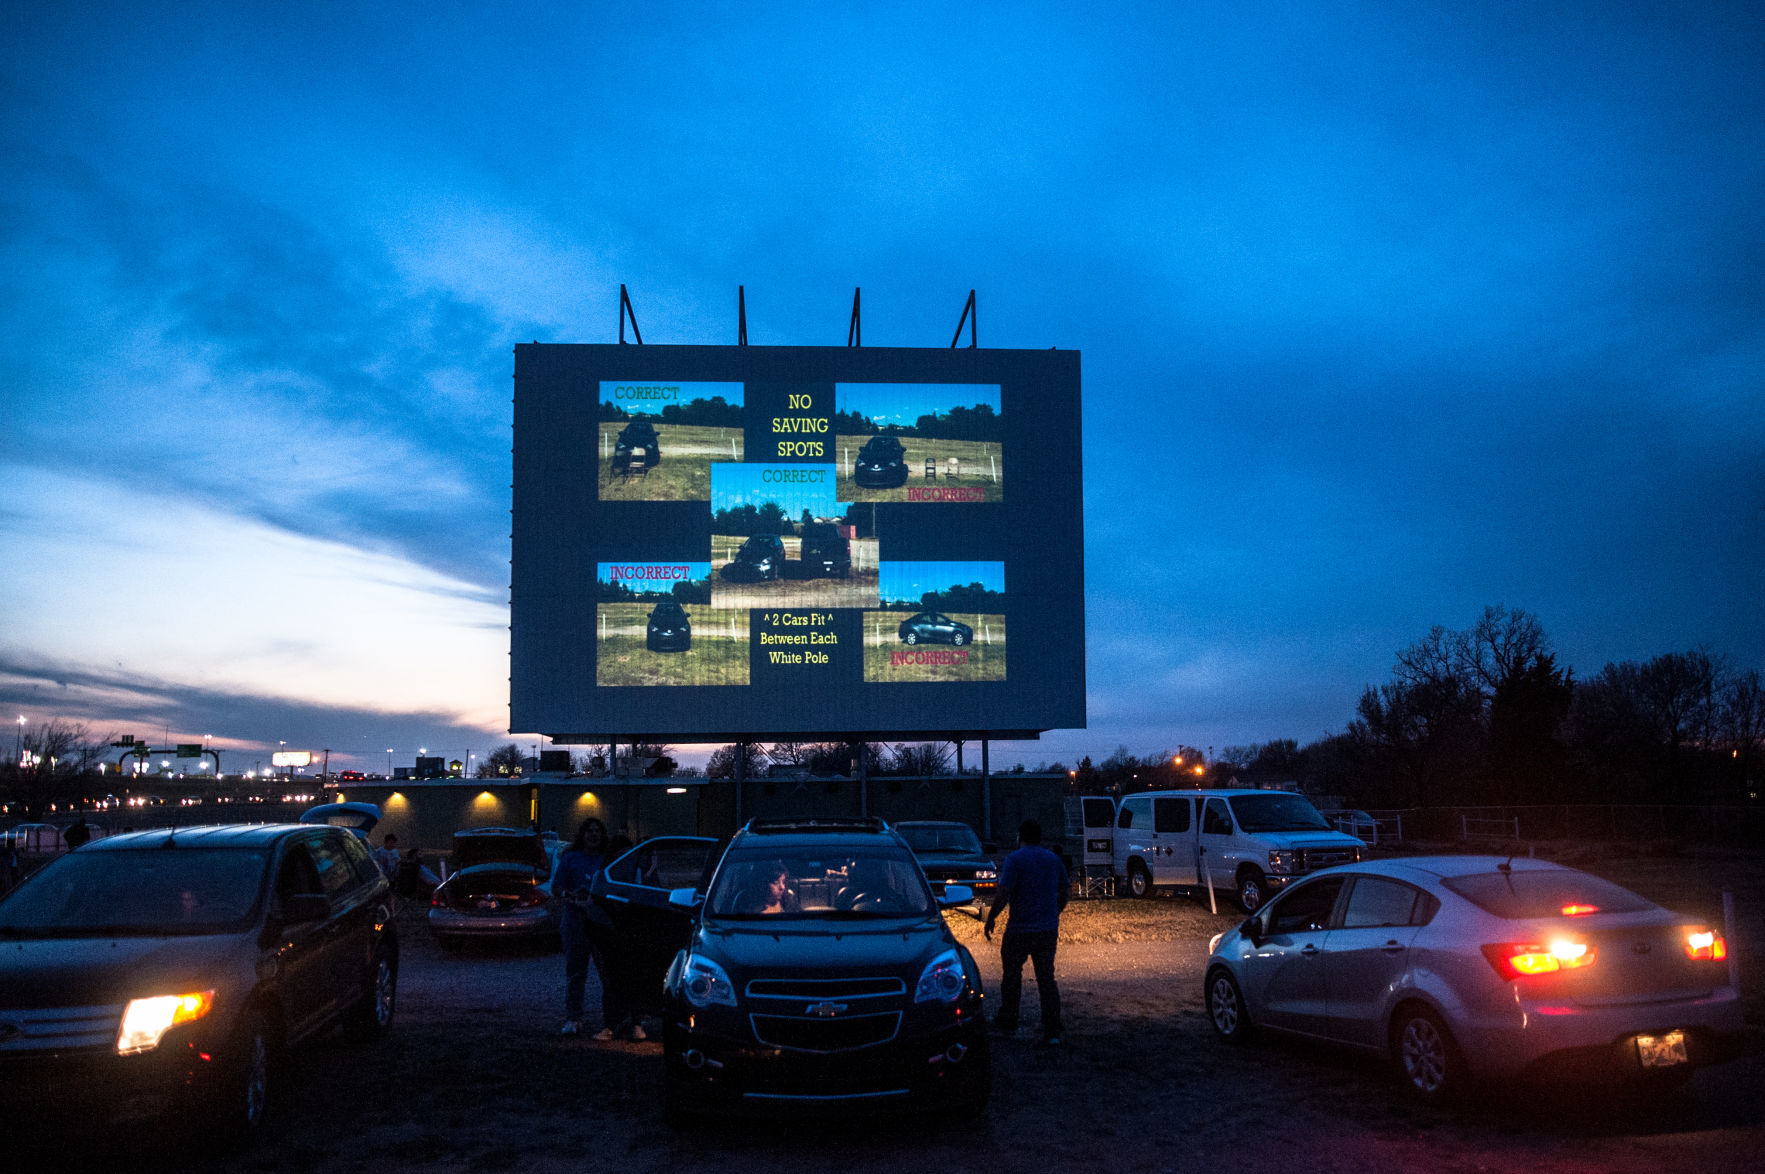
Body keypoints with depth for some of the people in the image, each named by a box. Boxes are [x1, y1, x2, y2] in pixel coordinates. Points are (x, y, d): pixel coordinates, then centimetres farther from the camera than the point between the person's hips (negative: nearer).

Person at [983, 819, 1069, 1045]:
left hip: (1020, 929, -5)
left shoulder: (1015, 859, -10)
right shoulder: (1054, 859, 8)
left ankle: (1007, 1022, 23)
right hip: (1048, 929, 5)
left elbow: (1002, 895, -17)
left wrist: (990, 919, -6)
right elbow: (1064, 893, 14)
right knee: (1047, 979, 6)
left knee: (1012, 975, 13)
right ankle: (1052, 1031, 2)